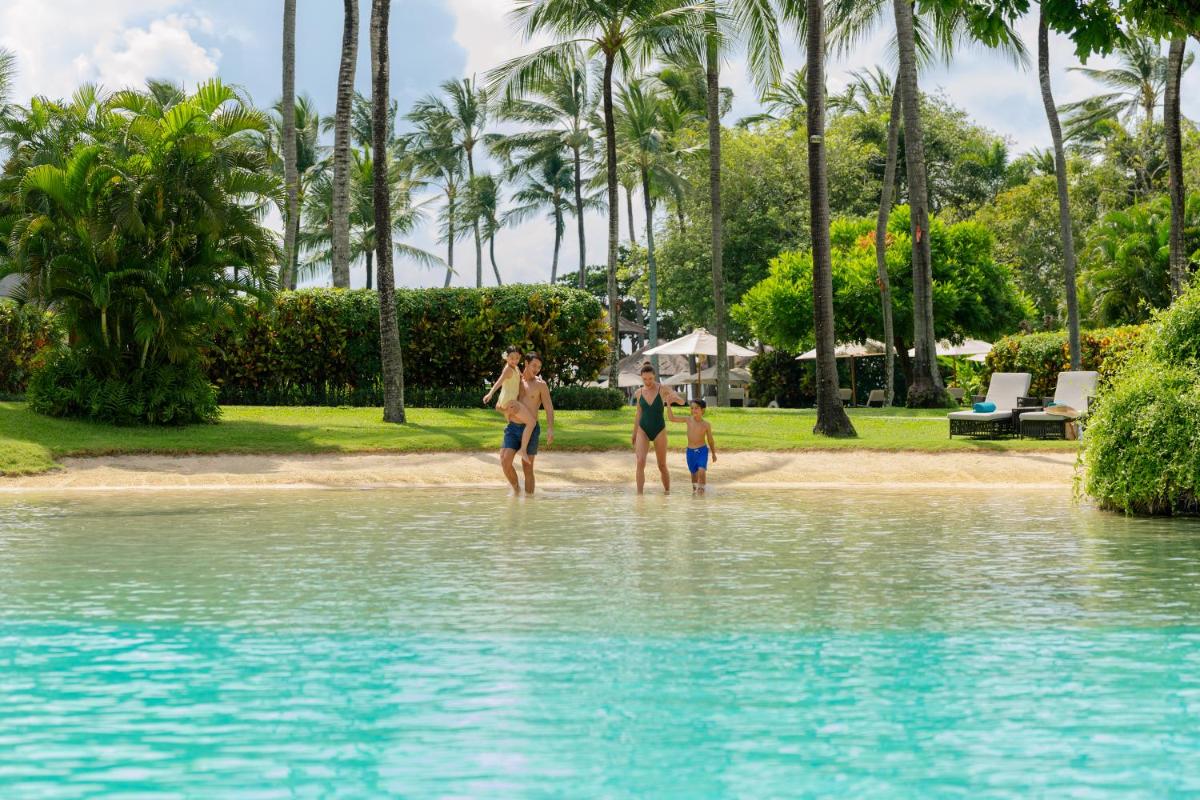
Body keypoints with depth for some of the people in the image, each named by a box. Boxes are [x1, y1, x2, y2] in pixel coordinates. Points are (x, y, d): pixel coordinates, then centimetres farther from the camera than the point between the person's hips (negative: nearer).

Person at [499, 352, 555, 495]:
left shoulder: (541, 385, -1)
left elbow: (549, 408, -6)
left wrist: (550, 429, -20)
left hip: (531, 430, -3)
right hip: (513, 428, 3)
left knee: (527, 468, 0)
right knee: (505, 461, -14)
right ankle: (516, 488, 10)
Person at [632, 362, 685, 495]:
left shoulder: (664, 389, -9)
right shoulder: (639, 392, 1)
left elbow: (682, 402, -22)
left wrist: (674, 398, -46)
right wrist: (634, 434, 20)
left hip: (659, 431, -1)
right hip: (643, 430, 1)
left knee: (662, 466, 8)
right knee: (640, 462, -19)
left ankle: (667, 492, 29)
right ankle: (639, 494, -19)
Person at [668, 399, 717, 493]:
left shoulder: (706, 424, -6)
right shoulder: (688, 420, -3)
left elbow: (710, 440, 5)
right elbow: (671, 418, -4)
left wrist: (713, 454, 14)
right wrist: (668, 405, -13)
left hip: (702, 451, -2)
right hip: (690, 451, 2)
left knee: (701, 471, -19)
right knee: (694, 472, 13)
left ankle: (701, 489, -1)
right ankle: (694, 489, 33)